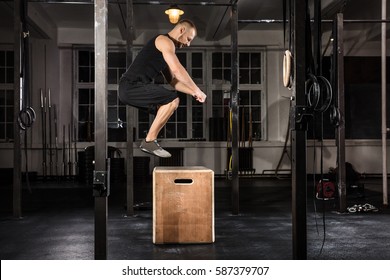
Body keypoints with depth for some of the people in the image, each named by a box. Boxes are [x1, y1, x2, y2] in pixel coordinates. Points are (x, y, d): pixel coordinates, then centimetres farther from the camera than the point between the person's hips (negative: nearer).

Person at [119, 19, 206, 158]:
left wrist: (193, 93, 17)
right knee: (173, 100, -17)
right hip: (131, 86, -10)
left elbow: (172, 80, 27)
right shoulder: (165, 41, -6)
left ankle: (150, 141, 13)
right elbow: (177, 70, -18)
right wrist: (198, 91, -11)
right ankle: (149, 141, -13)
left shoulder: (167, 48, 24)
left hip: (130, 88, 10)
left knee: (167, 105, 20)